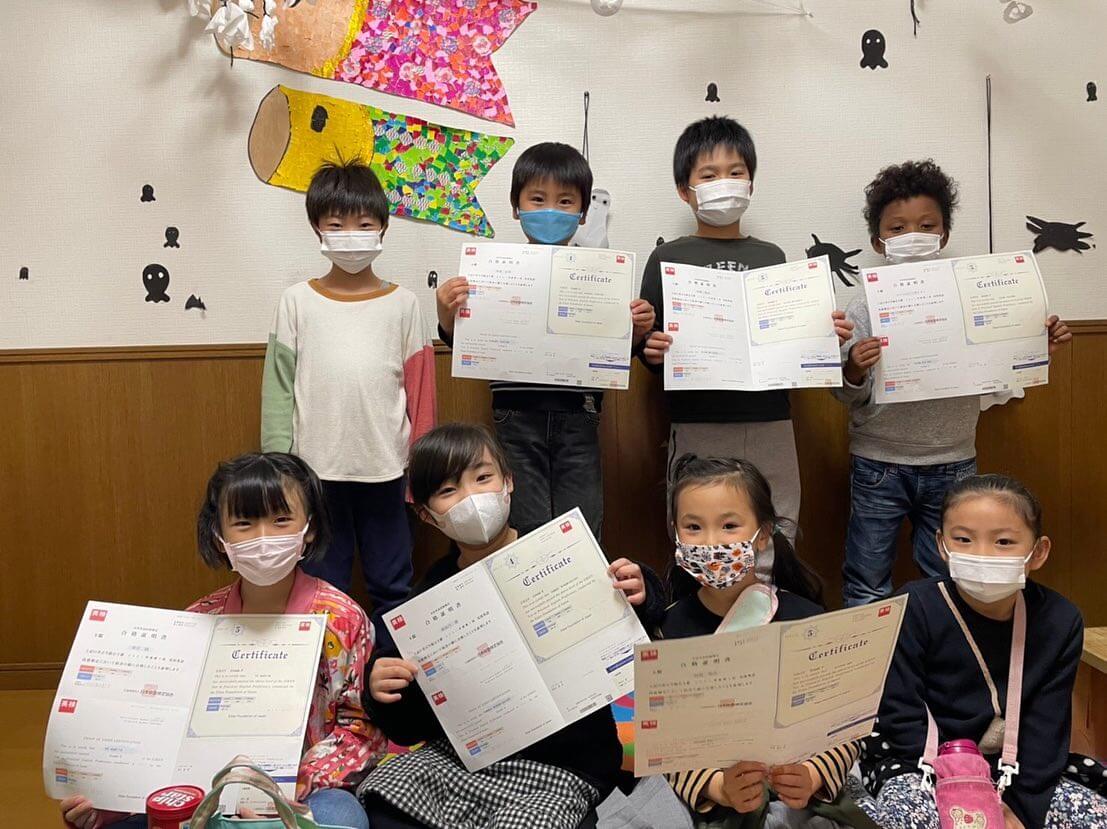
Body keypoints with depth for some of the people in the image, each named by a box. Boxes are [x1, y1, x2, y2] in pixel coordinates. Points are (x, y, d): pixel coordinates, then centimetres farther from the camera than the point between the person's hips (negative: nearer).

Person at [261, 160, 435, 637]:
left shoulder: (402, 304, 3)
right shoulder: (298, 302, 2)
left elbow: (419, 389, 4)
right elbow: (278, 388, 2)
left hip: (384, 470, 0)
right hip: (316, 469, 0)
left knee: (392, 587, 12)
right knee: (323, 586, 12)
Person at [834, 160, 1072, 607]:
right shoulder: (864, 308, -6)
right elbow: (849, 398, -6)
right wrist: (854, 372, -26)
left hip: (952, 465, 2)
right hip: (879, 466, -1)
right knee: (866, 589, 10)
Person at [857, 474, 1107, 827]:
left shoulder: (1059, 621, -6)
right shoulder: (915, 609, -17)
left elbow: (1045, 728, -4)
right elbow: (902, 717, -16)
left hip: (1009, 770, 5)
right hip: (913, 762, -5)